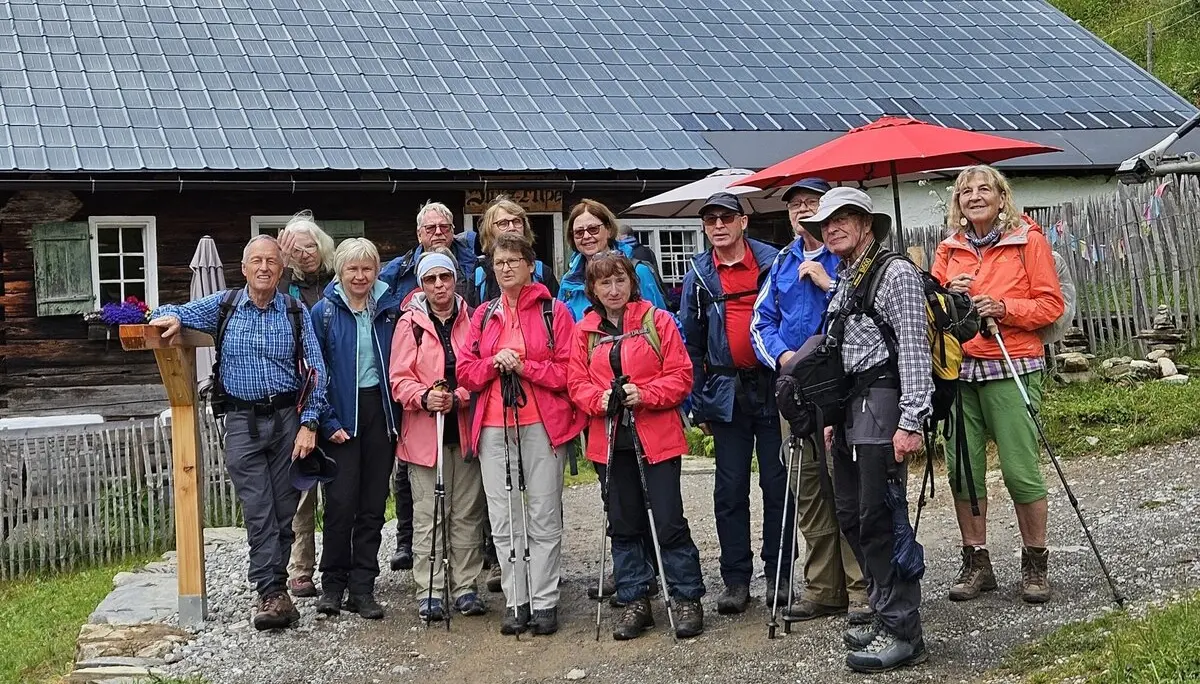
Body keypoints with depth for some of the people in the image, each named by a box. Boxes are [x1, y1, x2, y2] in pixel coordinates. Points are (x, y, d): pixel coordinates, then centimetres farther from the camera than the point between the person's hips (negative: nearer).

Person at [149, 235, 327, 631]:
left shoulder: (296, 312, 4)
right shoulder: (222, 306, 6)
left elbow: (316, 371, 2)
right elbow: (172, 314, 16)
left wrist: (308, 423, -7)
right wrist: (171, 317, -10)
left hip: (288, 417, 0)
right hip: (242, 422, 0)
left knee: (284, 509, 4)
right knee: (258, 513, -6)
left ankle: (271, 587, 15)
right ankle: (272, 592, -7)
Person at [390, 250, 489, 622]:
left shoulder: (471, 319, 5)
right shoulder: (410, 323, 1)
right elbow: (400, 378, -3)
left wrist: (457, 397, -14)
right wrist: (424, 397, -21)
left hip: (465, 428, 2)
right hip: (424, 432, -2)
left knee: (467, 512, 6)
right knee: (428, 514, 0)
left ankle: (465, 587, 15)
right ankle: (429, 591, 6)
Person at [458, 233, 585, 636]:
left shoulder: (554, 311, 3)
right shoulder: (484, 316, 14)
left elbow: (568, 371, -4)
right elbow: (466, 372, 10)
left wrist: (524, 366, -13)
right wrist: (494, 364, -8)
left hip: (542, 425, -3)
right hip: (493, 427, 4)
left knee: (544, 517, -1)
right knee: (503, 520, 4)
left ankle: (544, 603, 7)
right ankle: (516, 603, 12)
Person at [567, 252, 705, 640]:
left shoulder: (657, 321, 1)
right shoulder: (585, 332, 9)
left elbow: (680, 375, -3)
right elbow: (576, 383, 6)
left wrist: (645, 395, -18)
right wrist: (600, 400, -14)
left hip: (657, 437, -3)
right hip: (609, 440, 4)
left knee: (669, 521, -4)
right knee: (624, 525, 10)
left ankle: (687, 600, 8)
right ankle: (635, 601, 19)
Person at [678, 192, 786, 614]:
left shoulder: (773, 262, -1)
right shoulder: (699, 275, 7)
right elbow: (690, 341, 10)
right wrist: (696, 399, 5)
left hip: (773, 387, -2)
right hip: (726, 393, 2)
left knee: (777, 484, 4)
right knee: (730, 490, 4)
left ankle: (778, 575, 14)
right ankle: (736, 580, 12)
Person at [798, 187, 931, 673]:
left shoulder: (896, 273, -7)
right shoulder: (844, 281, 19)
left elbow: (914, 350, -13)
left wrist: (910, 422, -19)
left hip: (882, 403, -9)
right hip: (849, 408, 9)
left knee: (879, 519, -9)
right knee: (850, 515, 11)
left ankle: (903, 633, -2)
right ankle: (885, 615, 22)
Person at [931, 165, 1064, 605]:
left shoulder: (1028, 241, 3)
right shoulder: (949, 249, 14)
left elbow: (1051, 304, -1)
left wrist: (1004, 308, -15)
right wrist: (948, 295, -5)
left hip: (1012, 368, -4)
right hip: (959, 370, 4)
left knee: (1021, 470, -6)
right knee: (962, 469, 3)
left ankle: (1035, 565, 9)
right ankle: (976, 563, 16)